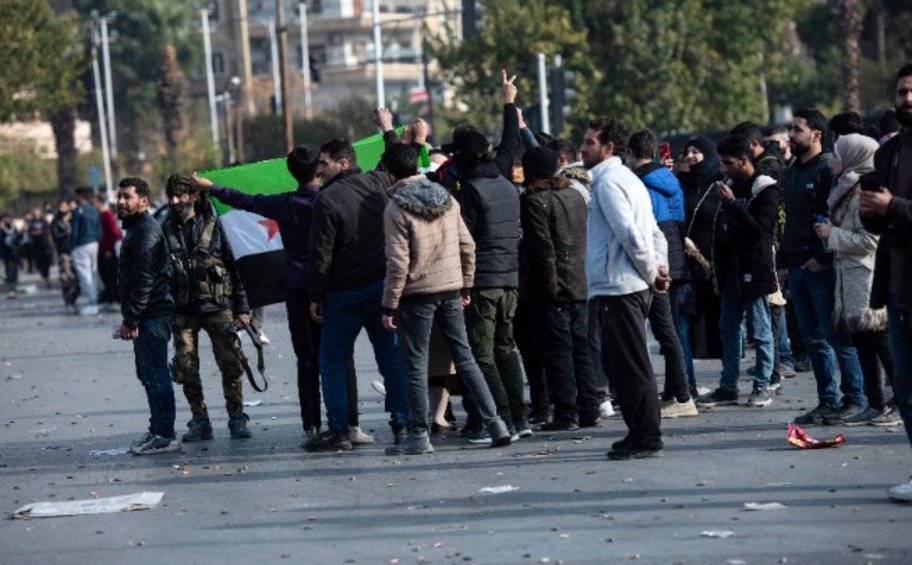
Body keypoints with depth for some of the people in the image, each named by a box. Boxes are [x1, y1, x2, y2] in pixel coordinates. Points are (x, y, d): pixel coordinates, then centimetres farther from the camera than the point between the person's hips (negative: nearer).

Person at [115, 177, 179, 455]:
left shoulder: (146, 231, -14)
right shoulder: (136, 229, 20)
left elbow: (144, 279, -21)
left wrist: (131, 319, -22)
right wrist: (130, 318, 22)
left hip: (152, 315, -11)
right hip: (148, 317, 11)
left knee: (156, 374, -10)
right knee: (149, 374, 16)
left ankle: (164, 435, -8)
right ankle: (158, 430, 24)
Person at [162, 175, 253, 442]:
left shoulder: (213, 225, 3)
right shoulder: (166, 232, 5)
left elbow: (232, 266, 5)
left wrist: (241, 307, 1)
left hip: (217, 306, -1)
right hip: (182, 312, 1)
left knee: (230, 364, -2)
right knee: (186, 369, 0)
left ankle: (237, 418, 8)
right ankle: (200, 421, 11)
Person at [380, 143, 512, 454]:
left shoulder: (396, 209, -11)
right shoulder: (446, 199, 7)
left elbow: (398, 263, -14)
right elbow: (467, 246, 8)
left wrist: (389, 305, -9)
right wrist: (466, 286, 16)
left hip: (417, 294, -5)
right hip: (450, 289, 5)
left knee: (416, 366, 2)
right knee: (465, 359, 10)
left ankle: (419, 435, 3)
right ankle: (495, 423, 7)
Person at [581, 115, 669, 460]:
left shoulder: (608, 182, -11)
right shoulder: (626, 178, 20)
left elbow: (630, 235, -20)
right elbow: (655, 233, 20)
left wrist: (651, 274, -10)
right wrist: (657, 268, 8)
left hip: (619, 287, -10)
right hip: (632, 286, 10)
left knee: (631, 366, -6)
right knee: (627, 364, 14)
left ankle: (646, 438, -3)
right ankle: (642, 434, 18)